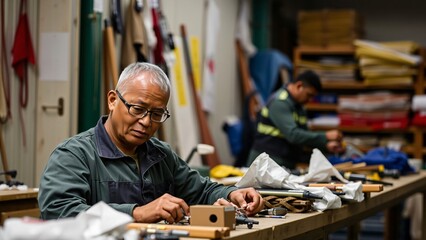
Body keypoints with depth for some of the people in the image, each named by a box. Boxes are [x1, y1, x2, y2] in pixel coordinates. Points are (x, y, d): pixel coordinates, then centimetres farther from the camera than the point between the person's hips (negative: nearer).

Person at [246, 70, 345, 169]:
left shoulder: (298, 106, 15)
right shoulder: (279, 102, -15)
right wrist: (325, 136, -24)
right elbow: (293, 135, -25)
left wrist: (325, 145, 1)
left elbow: (304, 135, 18)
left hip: (288, 163, 9)